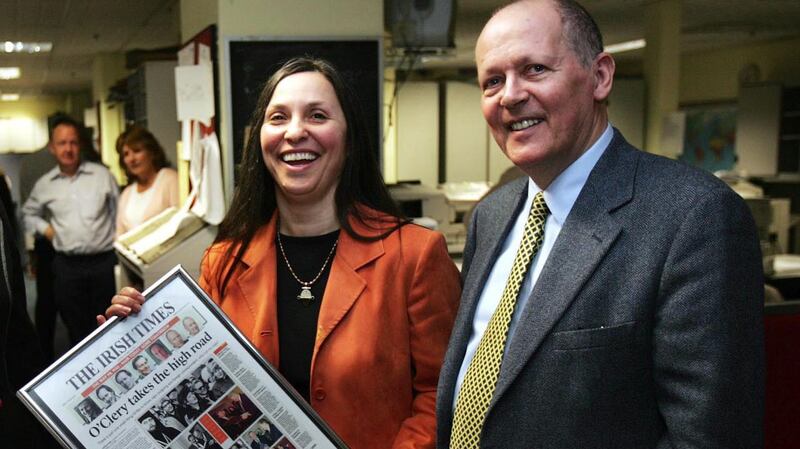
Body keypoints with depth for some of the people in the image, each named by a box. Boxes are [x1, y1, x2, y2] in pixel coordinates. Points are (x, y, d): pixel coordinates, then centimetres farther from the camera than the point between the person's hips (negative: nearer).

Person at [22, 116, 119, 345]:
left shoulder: (102, 174, 0)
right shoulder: (44, 185, 6)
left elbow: (119, 211, 6)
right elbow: (28, 214, 23)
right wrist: (44, 227, 5)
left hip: (105, 261, -2)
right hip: (67, 266, 2)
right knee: (76, 328, 9)